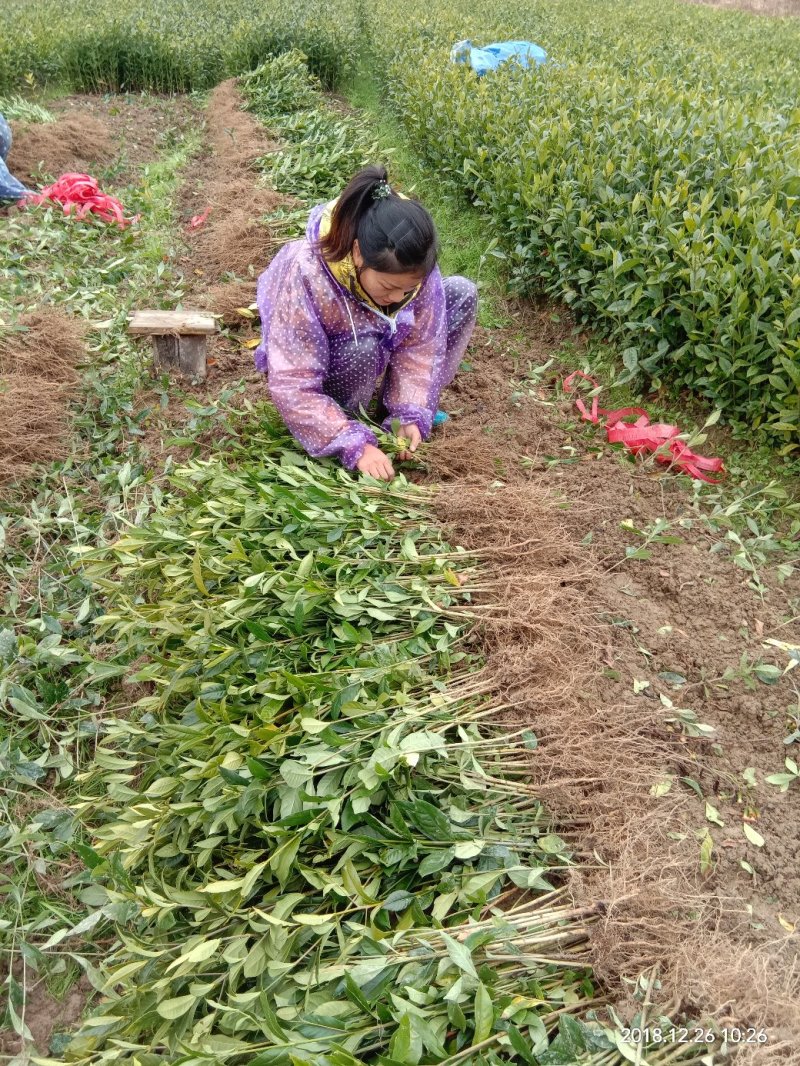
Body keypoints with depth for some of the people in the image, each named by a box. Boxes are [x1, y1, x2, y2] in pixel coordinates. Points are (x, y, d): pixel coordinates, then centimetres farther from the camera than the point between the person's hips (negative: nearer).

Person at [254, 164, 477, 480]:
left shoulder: (412, 269, -26)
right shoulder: (305, 278, -38)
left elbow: (419, 346, -18)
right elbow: (293, 388, -37)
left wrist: (411, 414, -29)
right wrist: (355, 446, -41)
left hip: (378, 353, 5)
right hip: (330, 370, -5)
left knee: (462, 293, -11)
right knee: (363, 349, -39)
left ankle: (391, 405, -3)